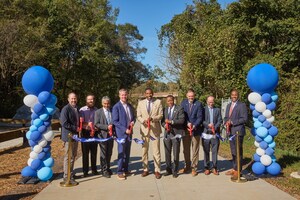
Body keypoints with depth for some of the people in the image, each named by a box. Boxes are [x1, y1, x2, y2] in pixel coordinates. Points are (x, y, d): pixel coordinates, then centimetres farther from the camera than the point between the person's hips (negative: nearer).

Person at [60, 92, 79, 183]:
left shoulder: (76, 108, 13)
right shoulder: (65, 109, -14)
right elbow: (64, 123, -21)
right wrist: (75, 128, -18)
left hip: (75, 135, 9)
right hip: (68, 136, -9)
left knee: (73, 156, 17)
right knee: (68, 157, -2)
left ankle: (71, 173, 30)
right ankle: (66, 176, 7)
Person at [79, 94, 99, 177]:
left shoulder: (96, 110, 5)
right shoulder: (82, 110, -3)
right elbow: (81, 123, -6)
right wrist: (87, 125, -21)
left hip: (94, 133, 3)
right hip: (85, 133, -2)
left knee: (94, 152, 10)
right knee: (85, 153, 5)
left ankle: (94, 169, 22)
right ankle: (85, 171, 15)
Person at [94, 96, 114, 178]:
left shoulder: (112, 111, 6)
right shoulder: (98, 112, -3)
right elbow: (96, 124, -9)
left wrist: (112, 127, -7)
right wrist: (106, 127, -18)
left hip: (111, 135, 3)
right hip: (103, 135, -3)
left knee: (109, 153, 12)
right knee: (103, 154, 5)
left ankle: (108, 168, 28)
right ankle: (104, 170, 16)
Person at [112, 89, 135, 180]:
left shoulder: (130, 106, 11)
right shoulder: (116, 107, -8)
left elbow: (133, 117, 20)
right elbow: (115, 121, -11)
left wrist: (133, 122, -3)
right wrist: (125, 129, -16)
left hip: (129, 132, 6)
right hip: (121, 133, -6)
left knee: (127, 152, 12)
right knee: (121, 153, -2)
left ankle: (126, 170, 23)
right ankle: (120, 172, 7)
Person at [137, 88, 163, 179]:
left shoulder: (158, 102, 2)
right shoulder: (141, 103, 7)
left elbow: (160, 115, -3)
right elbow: (138, 116, 4)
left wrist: (152, 118, -20)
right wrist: (144, 121, -16)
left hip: (155, 129, -2)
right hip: (144, 129, 2)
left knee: (156, 151, 1)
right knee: (144, 150, 9)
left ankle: (157, 170, 11)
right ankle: (145, 169, 21)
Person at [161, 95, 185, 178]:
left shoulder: (179, 109, -1)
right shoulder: (165, 110, 14)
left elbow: (182, 120, -12)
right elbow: (162, 120, 14)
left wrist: (171, 121, -20)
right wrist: (164, 125, -8)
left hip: (176, 134, -4)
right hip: (167, 134, 4)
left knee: (176, 154, 3)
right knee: (167, 153, 10)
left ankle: (175, 171, 15)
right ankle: (168, 169, 23)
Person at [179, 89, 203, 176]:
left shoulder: (198, 104, -4)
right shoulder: (183, 103, 5)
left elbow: (200, 117, -7)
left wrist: (194, 126, -20)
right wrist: (187, 123, -13)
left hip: (195, 129, -3)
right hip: (185, 129, 3)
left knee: (195, 150, 5)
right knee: (186, 150, 12)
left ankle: (194, 168, 15)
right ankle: (187, 167, 25)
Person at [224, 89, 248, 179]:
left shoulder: (242, 105, -6)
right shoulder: (228, 106, 17)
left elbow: (244, 119, -12)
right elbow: (226, 117, 19)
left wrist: (232, 122, -15)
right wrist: (227, 123, -3)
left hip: (238, 131, -7)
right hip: (231, 132, 7)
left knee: (238, 152, -2)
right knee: (233, 152, 13)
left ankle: (238, 170, 7)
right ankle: (234, 169, 23)